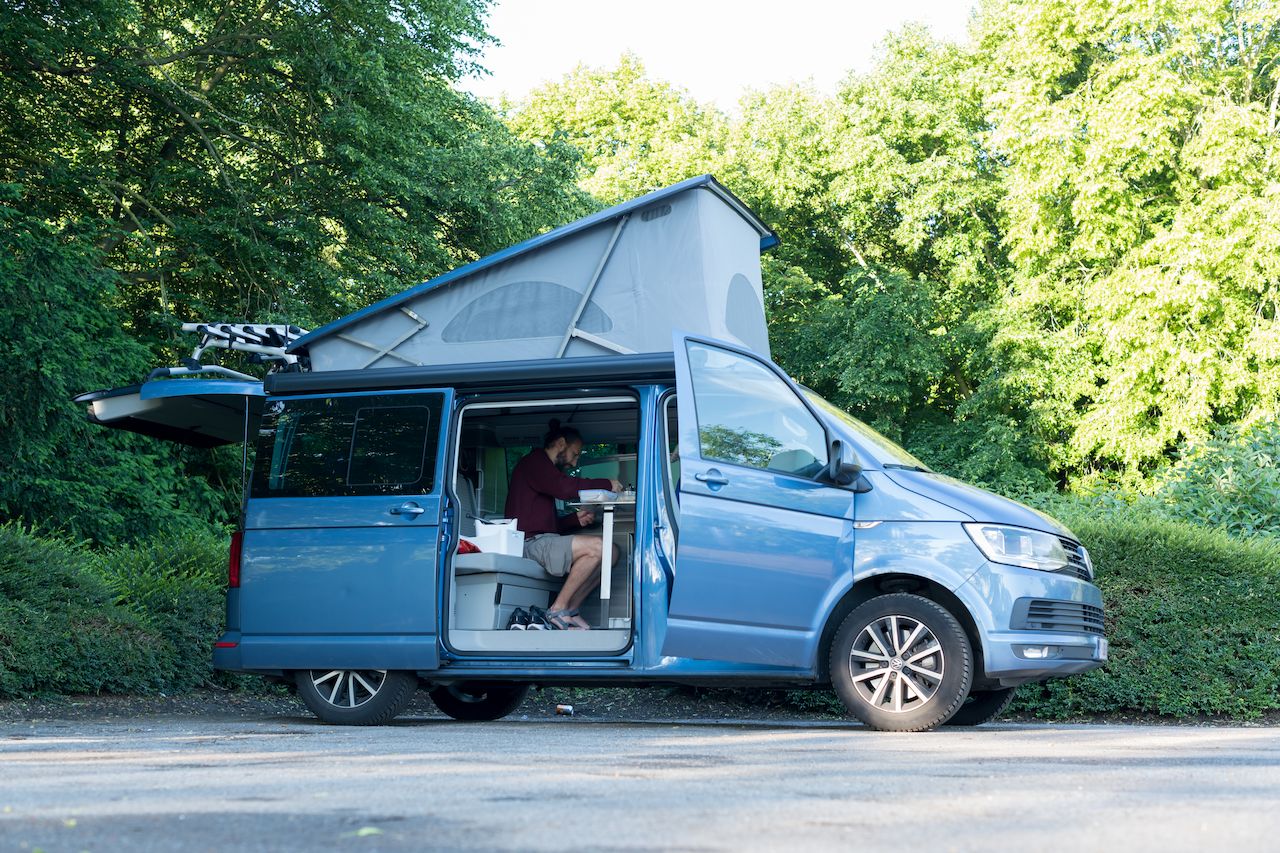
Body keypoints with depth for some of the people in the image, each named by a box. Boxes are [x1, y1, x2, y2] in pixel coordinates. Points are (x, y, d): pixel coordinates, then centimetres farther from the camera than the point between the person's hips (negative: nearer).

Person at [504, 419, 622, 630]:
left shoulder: (541, 466, 29)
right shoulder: (534, 462, -1)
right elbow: (565, 487, -20)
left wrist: (576, 519, 8)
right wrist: (607, 484, -11)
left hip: (541, 541, 10)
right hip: (530, 543, -10)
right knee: (597, 546, -26)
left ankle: (569, 611, -6)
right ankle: (558, 610, -17)